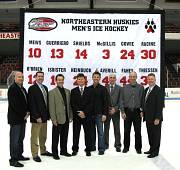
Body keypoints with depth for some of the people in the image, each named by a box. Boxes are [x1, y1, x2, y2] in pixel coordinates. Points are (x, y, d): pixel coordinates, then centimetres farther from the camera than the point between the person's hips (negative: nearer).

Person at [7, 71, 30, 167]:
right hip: (15, 118, -9)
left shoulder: (23, 89, 15)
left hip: (22, 118, 9)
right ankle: (13, 159, 4)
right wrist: (24, 114, -13)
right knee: (15, 139, -3)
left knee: (21, 138, 16)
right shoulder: (13, 88, -12)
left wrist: (27, 112, 1)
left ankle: (19, 155, 28)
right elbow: (14, 104, -18)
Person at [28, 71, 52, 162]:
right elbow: (32, 104, -14)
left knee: (43, 136, 17)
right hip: (36, 117, -7)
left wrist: (48, 114, 9)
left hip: (44, 116, 7)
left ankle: (43, 150, 30)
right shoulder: (32, 88, -9)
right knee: (35, 136, 2)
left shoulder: (45, 88, 13)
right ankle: (35, 154, 10)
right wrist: (37, 116, -18)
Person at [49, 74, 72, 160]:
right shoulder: (52, 92, -5)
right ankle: (55, 153, 16)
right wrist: (54, 119, -13)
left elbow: (69, 105, 14)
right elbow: (51, 107, -9)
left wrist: (70, 116, 9)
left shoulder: (67, 91, 11)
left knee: (64, 136, 14)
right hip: (58, 119, -5)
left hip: (66, 118, 5)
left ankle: (64, 151, 28)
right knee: (55, 137, 5)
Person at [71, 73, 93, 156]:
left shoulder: (89, 90, 6)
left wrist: (84, 112, -11)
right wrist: (79, 112, -10)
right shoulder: (73, 91, 8)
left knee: (88, 133, 3)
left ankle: (88, 149, 12)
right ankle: (75, 149, 14)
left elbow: (91, 103, -1)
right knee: (76, 133, 5)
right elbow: (72, 104, 1)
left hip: (87, 115, 0)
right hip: (76, 115, 1)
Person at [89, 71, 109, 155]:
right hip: (90, 114, 4)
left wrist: (104, 114, -11)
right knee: (92, 131, 11)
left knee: (100, 132, -1)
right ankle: (92, 146, 22)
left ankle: (101, 149, 5)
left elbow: (106, 102, -4)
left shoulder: (103, 89, -1)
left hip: (99, 114, -3)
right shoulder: (88, 89, 9)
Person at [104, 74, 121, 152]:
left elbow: (120, 100, 1)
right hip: (107, 110, 1)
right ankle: (106, 144, 16)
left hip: (116, 111, -1)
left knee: (117, 129, 3)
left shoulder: (119, 88, 5)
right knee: (106, 128, 6)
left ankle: (117, 145, 10)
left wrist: (115, 109, -10)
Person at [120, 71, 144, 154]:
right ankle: (126, 147, 20)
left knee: (138, 131, 5)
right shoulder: (125, 87, 5)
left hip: (137, 111, -1)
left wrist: (142, 111, -6)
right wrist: (122, 112, -2)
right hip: (127, 111, 1)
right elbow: (121, 100, 4)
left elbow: (143, 100, 1)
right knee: (126, 131, 7)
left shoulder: (140, 87, 2)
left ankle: (138, 148, 18)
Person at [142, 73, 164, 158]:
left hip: (155, 118, -7)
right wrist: (143, 112, 9)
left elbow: (160, 105, -17)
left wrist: (157, 118, -19)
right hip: (148, 117, 7)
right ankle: (151, 149, 28)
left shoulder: (159, 90, -13)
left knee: (156, 134, 4)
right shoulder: (146, 90, 12)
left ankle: (155, 151, 16)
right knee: (150, 134, 15)